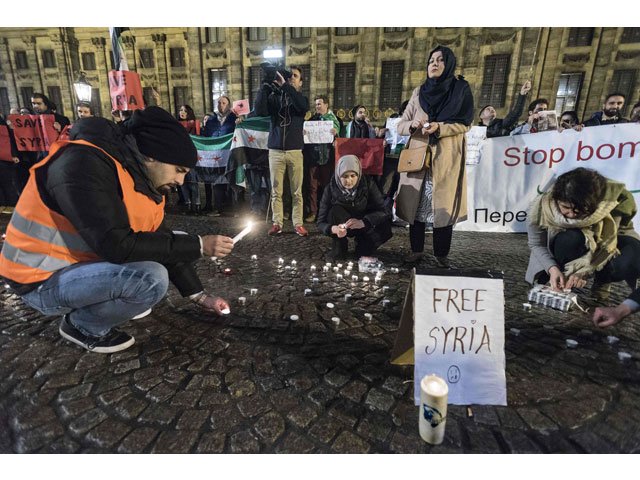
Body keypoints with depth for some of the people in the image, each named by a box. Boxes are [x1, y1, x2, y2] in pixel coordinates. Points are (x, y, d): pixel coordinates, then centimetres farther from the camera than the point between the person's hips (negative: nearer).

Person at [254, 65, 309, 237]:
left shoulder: (301, 99, 9)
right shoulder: (274, 97, 9)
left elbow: (303, 107, -17)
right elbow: (260, 111, -8)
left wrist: (284, 85, -17)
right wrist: (265, 86, -11)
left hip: (295, 151, 0)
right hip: (275, 151, 1)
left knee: (297, 191, 2)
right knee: (276, 191, 3)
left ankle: (298, 223, 9)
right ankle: (277, 222, 12)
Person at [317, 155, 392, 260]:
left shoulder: (368, 184, -20)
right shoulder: (331, 189, -21)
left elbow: (383, 211, -26)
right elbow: (321, 222, -21)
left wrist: (363, 222, -44)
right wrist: (334, 229, -44)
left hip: (364, 226, 1)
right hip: (342, 226, 0)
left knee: (385, 228, -28)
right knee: (335, 211, -32)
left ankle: (364, 246, 0)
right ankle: (339, 246, -11)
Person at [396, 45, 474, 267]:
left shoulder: (461, 89, 5)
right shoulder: (419, 92, 12)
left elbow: (464, 124, -2)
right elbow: (401, 126, 9)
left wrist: (438, 127, -18)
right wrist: (413, 124, -14)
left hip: (446, 159, -2)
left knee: (443, 205, -3)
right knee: (416, 203, 1)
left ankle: (442, 254, 9)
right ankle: (416, 249, 14)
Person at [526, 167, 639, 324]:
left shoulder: (616, 199, -29)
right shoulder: (543, 206, -28)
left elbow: (609, 241, -25)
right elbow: (536, 244, -16)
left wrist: (584, 270, -38)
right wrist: (553, 268, -32)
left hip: (610, 240, 1)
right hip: (571, 245, 0)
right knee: (569, 239, -38)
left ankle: (601, 281, 0)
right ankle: (566, 285, -11)